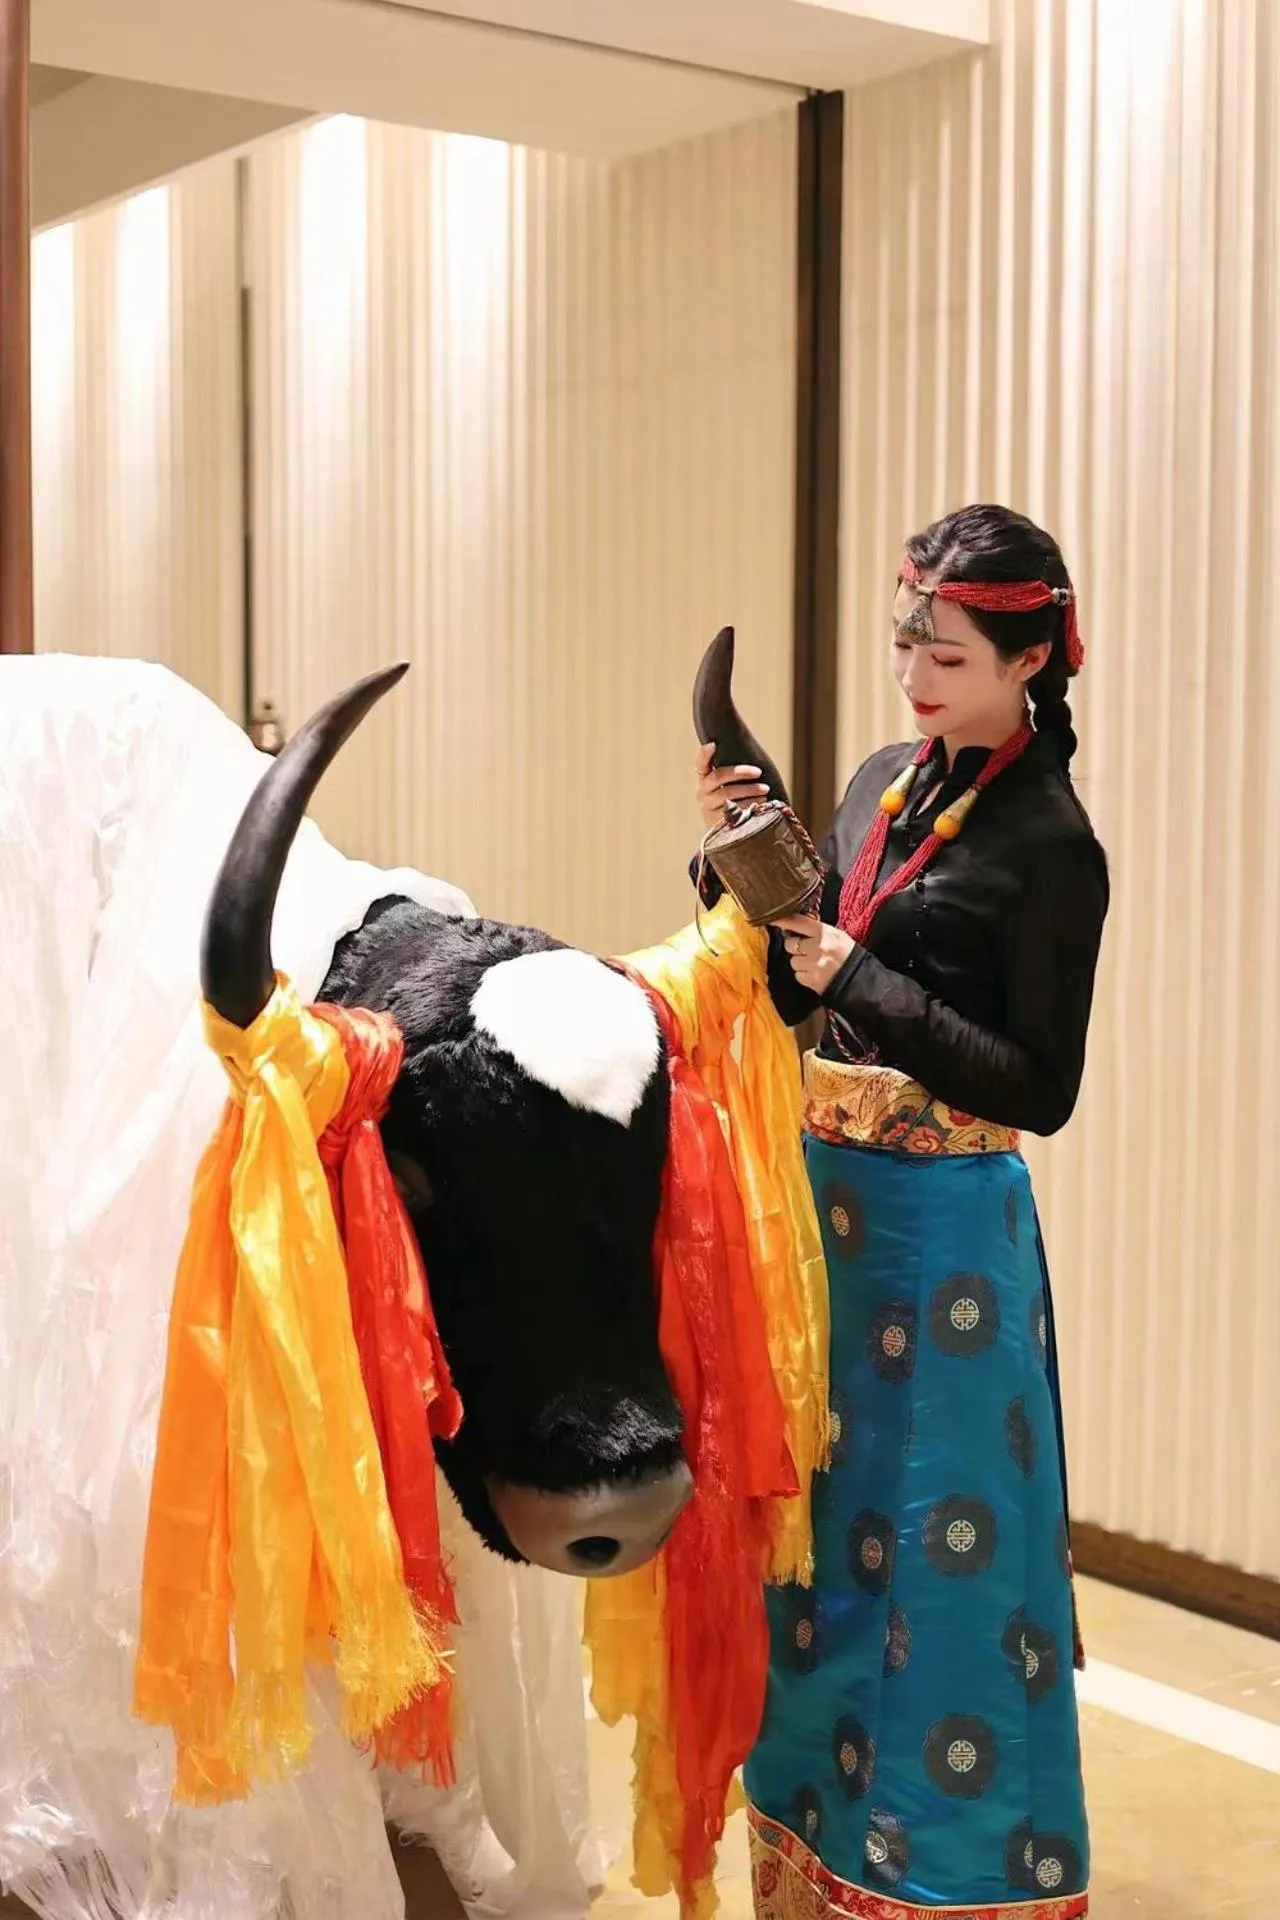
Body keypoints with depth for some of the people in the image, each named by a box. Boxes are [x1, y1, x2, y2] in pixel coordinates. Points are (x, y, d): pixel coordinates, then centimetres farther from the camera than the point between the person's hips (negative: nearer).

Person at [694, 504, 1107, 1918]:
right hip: (826, 1193, 7)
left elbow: (1039, 1089, -15)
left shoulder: (1048, 843, -13)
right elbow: (787, 994, 11)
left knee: (935, 1534, 3)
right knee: (819, 1515, 16)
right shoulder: (883, 784, 8)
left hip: (946, 1222, -7)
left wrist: (865, 984, -19)